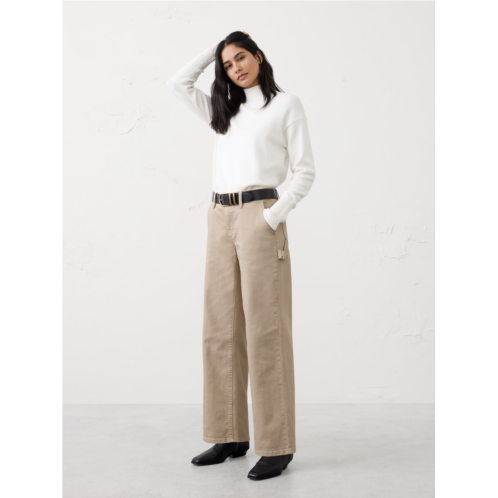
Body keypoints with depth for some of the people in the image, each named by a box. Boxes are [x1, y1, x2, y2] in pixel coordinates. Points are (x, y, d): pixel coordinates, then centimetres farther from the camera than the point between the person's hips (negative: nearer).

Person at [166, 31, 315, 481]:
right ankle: (230, 437, 13)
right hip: (220, 220, 6)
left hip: (260, 218, -6)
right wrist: (214, 49, 19)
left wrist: (274, 217, -12)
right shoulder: (224, 111, 21)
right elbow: (178, 83, 23)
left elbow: (305, 171, -1)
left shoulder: (286, 105, 5)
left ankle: (277, 446, -3)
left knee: (264, 331, -9)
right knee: (220, 331, 4)